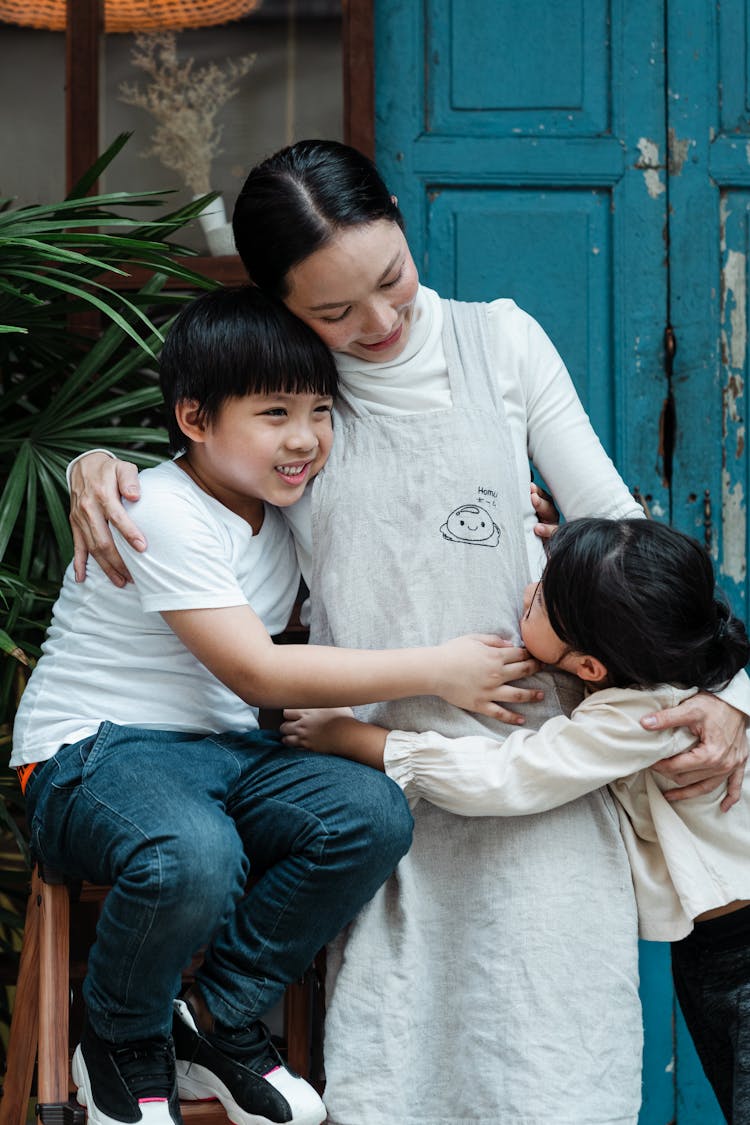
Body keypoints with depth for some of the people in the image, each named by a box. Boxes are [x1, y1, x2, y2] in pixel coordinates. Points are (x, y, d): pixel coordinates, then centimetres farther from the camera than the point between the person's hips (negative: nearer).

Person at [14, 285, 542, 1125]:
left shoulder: (284, 508, 9)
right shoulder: (165, 516, -17)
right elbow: (257, 674, -22)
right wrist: (434, 670, -21)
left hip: (221, 752, 8)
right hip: (89, 755, -8)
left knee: (374, 816, -21)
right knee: (193, 858, -41)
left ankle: (218, 1023, -3)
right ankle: (120, 1049, -9)